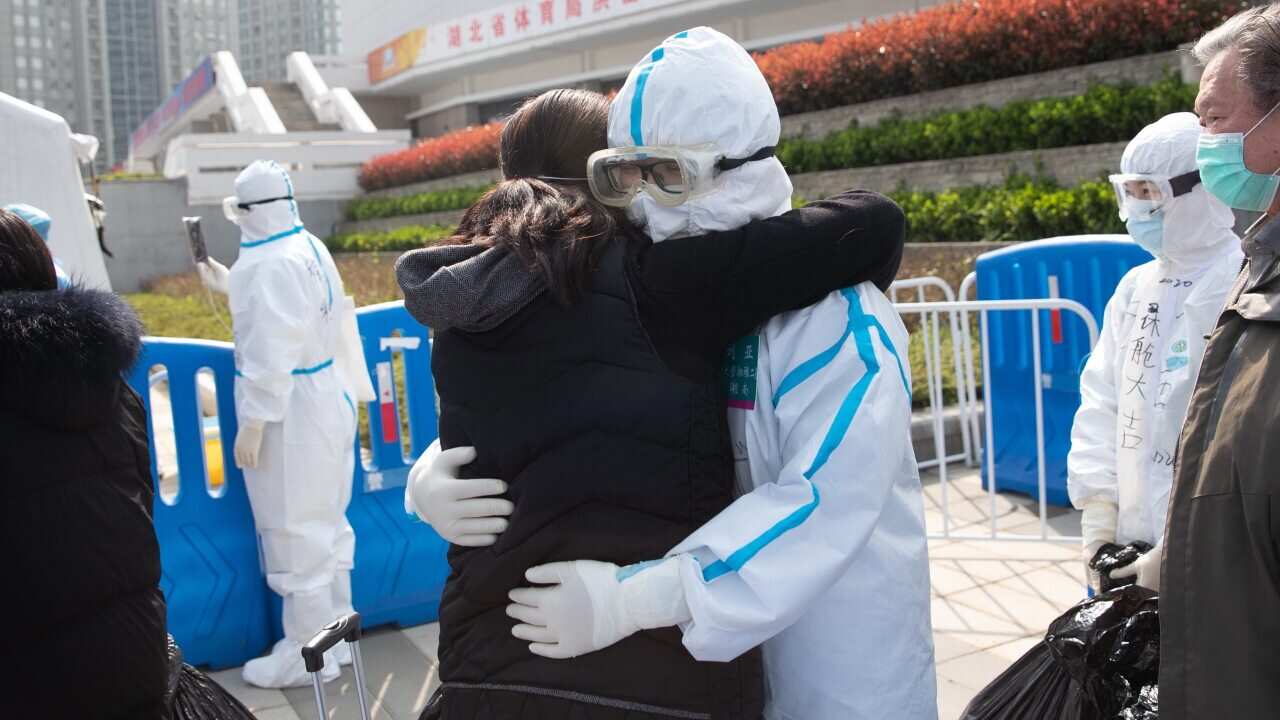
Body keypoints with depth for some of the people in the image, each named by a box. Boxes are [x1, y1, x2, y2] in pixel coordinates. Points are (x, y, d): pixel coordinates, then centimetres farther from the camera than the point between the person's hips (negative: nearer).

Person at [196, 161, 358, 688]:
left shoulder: (271, 265, -21)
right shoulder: (310, 249, 9)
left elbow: (271, 356, -25)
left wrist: (253, 424, -21)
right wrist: (231, 288, 28)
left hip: (289, 412, -10)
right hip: (322, 397, 10)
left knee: (295, 533, 1)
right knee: (324, 524, 17)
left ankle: (308, 654, 12)